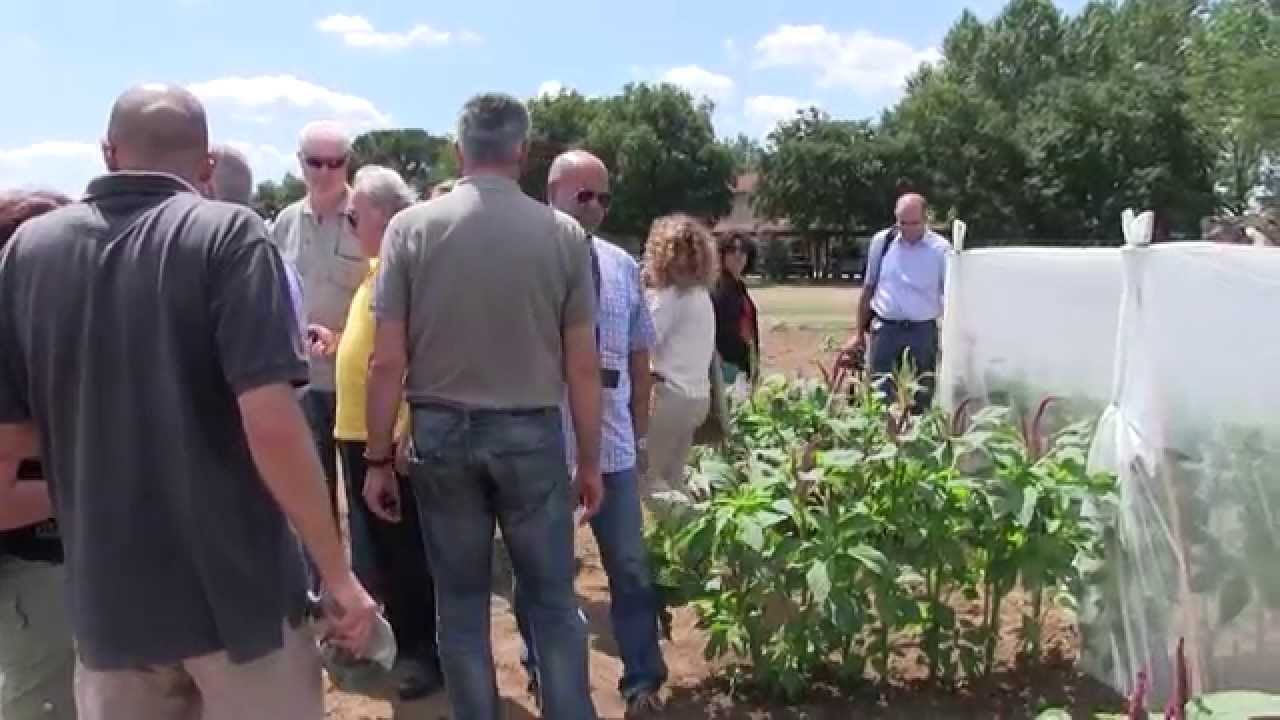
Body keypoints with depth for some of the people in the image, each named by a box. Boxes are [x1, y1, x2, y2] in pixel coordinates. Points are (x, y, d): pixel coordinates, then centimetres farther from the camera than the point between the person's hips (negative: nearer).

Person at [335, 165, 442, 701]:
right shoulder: (378, 265, 15)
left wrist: (405, 430, -26)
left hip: (394, 434, -9)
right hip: (358, 430, 9)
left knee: (405, 550, 2)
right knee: (377, 549, 17)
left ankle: (427, 652, 17)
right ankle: (403, 641, 32)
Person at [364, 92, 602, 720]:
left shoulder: (411, 227, -5)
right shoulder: (564, 234, -5)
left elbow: (387, 362, -6)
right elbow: (583, 366, -2)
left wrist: (378, 460, 4)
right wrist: (590, 460, 8)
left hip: (441, 434, 1)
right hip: (532, 435, 0)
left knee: (461, 601, 14)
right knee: (552, 599, 11)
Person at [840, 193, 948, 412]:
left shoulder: (940, 249, -3)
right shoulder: (882, 241, 3)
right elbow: (868, 289, 11)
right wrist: (859, 333, 10)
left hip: (923, 331, -1)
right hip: (885, 329, 1)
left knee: (922, 401, 8)